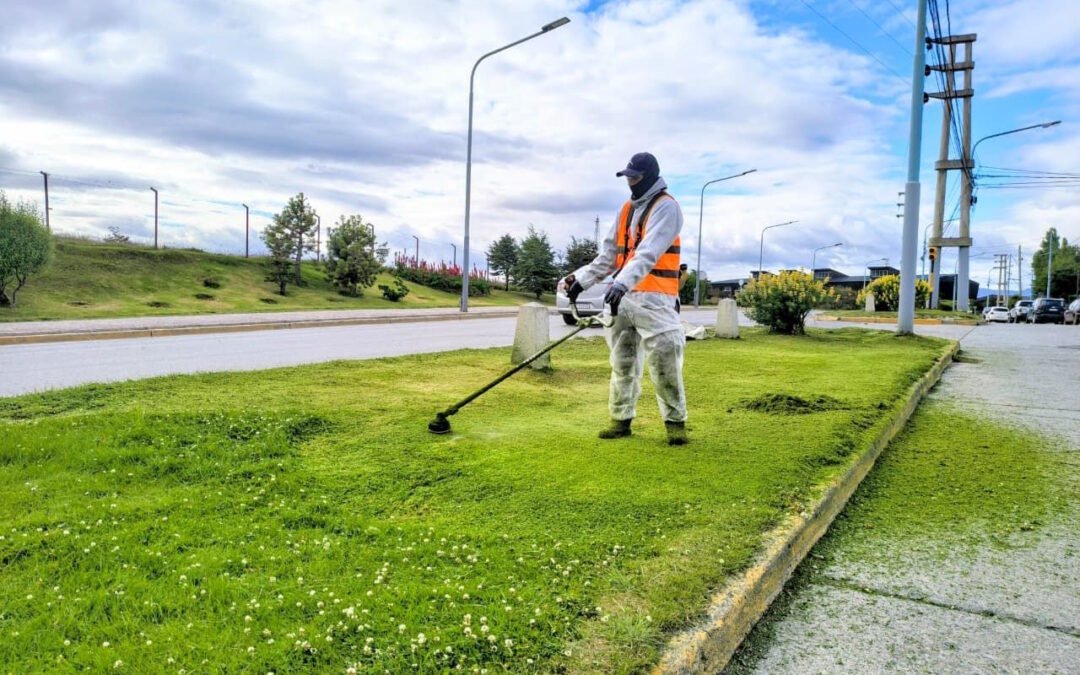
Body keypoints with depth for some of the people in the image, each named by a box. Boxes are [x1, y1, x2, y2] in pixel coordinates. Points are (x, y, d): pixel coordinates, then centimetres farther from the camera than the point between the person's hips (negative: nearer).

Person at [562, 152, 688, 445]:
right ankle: (621, 419, 18)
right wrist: (582, 278, 9)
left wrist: (622, 283, -36)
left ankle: (676, 421, 3)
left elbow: (649, 253, -23)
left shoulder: (666, 207, -7)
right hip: (623, 296, 8)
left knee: (663, 362, -9)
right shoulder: (627, 209, 18)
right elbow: (609, 254, 20)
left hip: (653, 298, -7)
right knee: (622, 362, 9)